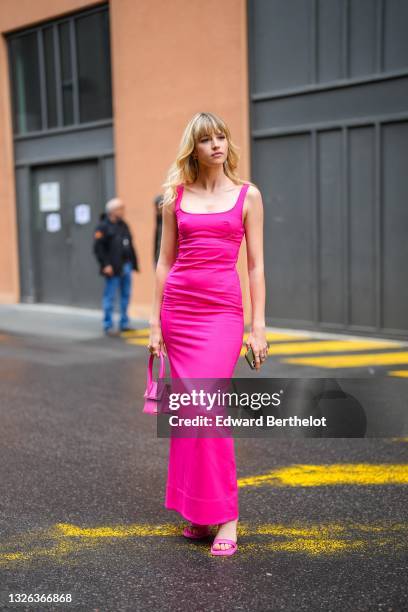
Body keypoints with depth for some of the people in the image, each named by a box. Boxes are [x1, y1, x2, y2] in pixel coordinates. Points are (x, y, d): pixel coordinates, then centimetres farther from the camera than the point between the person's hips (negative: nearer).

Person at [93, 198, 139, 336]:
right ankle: (108, 326, 3)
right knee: (110, 297, -3)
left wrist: (133, 262, 12)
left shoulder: (123, 225, 15)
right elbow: (98, 247, -13)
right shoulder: (103, 226, -8)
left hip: (126, 266, 7)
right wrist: (105, 265, -18)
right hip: (113, 268, -7)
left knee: (126, 295, 11)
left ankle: (124, 324, 20)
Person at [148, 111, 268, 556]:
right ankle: (199, 513, 19)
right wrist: (155, 323, 7)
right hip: (178, 308, 3)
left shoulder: (248, 196, 4)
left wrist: (258, 327, -3)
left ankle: (226, 517, -4)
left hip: (222, 311, -3)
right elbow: (165, 261, 10)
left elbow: (255, 265, 3)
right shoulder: (176, 196, 9)